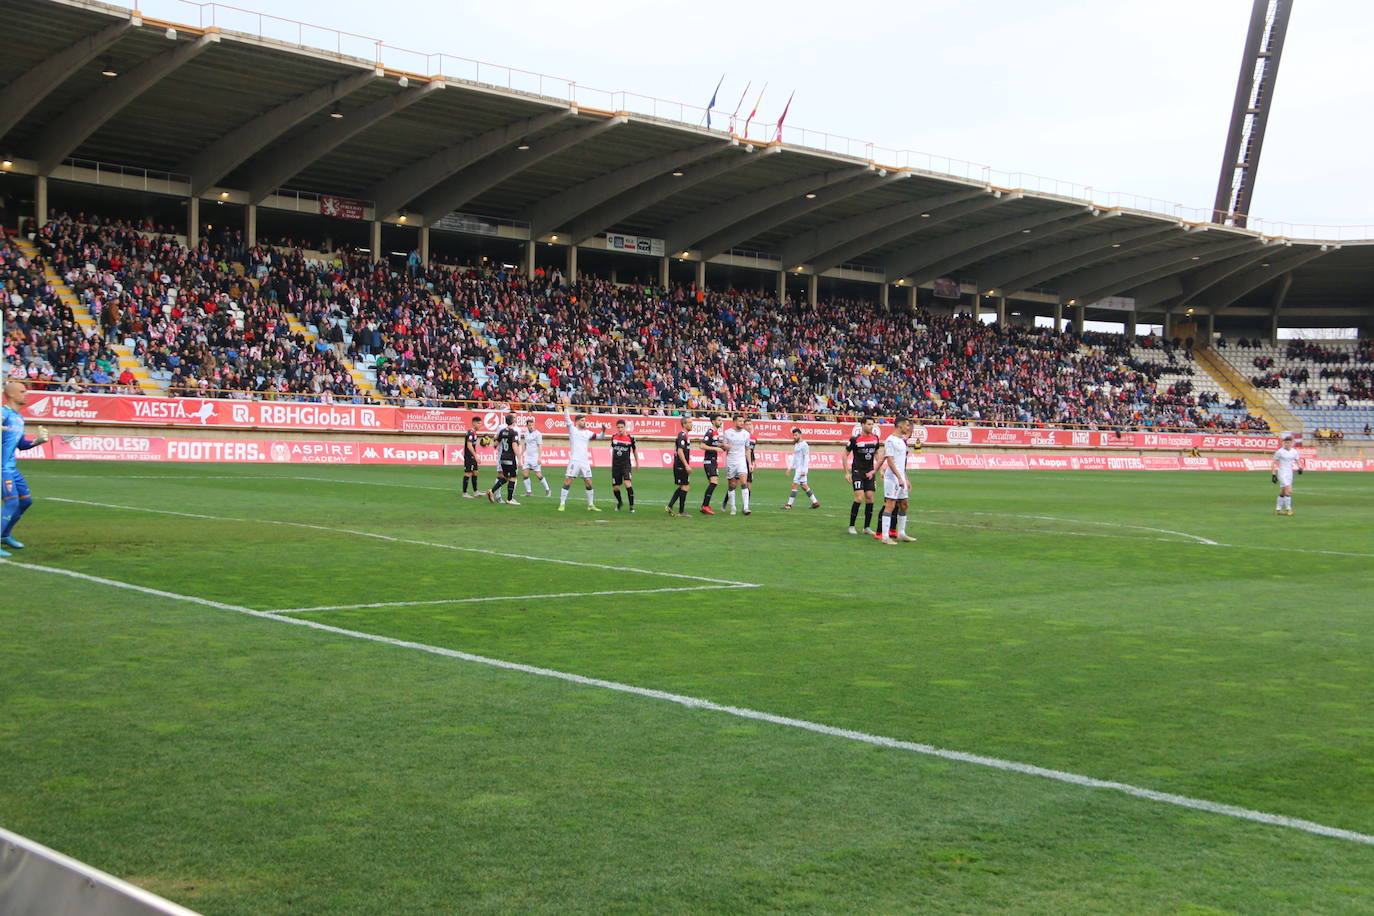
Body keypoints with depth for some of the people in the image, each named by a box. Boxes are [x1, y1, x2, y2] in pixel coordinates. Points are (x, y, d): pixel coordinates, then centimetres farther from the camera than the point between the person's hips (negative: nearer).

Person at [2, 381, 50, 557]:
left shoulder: (19, 418, 16)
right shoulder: (4, 413, -12)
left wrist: (37, 440, 10)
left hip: (12, 467, 10)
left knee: (26, 500, 16)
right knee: (12, 502, -15)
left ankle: (5, 535, 30)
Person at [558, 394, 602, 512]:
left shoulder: (588, 432, 13)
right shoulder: (572, 429, 1)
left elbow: (599, 436, 11)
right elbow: (567, 419, -12)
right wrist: (566, 406, -24)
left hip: (585, 461, 5)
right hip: (574, 460, -4)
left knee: (589, 483, 6)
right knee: (567, 482, -6)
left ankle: (591, 505, 14)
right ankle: (562, 504, -1)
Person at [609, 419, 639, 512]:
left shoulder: (630, 438, -6)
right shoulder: (614, 437, 3)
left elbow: (634, 450, 9)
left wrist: (637, 462, 16)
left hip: (626, 464, -3)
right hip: (615, 465, 3)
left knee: (627, 483, -22)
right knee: (615, 488, 4)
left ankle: (631, 506, -14)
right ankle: (619, 502, 34)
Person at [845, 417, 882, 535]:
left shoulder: (875, 438, 5)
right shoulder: (855, 439, -11)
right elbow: (845, 455, -3)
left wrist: (880, 469, 13)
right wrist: (847, 473, -6)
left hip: (870, 472, 5)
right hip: (857, 471, -5)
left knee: (869, 498, 1)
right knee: (859, 498, -12)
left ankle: (867, 527, 9)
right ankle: (851, 526, 0)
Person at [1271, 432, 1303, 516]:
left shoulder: (1294, 452, 5)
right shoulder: (1280, 452, -8)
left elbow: (1298, 461, 10)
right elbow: (1274, 463, -4)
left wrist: (1300, 468, -12)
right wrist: (1273, 474, -6)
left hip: (1290, 473, 5)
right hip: (1282, 473, -5)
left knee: (1282, 493, 10)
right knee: (1288, 490, -17)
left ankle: (1278, 509, 18)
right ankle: (1288, 509, -12)